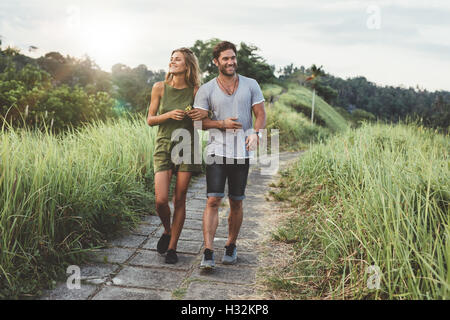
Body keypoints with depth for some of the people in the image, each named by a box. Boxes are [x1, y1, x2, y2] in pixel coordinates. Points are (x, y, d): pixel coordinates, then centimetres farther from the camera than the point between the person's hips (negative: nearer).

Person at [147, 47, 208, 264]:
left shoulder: (195, 91, 0)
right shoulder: (160, 88, 1)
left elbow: (204, 123, 11)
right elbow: (150, 120, 5)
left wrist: (205, 113, -12)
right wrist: (169, 115, -13)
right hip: (164, 146, 0)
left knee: (179, 200, 2)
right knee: (161, 200, -9)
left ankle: (172, 247, 17)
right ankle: (167, 231, 23)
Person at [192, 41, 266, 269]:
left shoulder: (251, 85, 7)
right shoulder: (206, 90, 3)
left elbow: (260, 114, 5)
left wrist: (256, 133, -15)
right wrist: (222, 124, -14)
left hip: (241, 153, 2)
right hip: (217, 151, -1)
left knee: (236, 202, 9)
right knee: (213, 200, -10)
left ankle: (231, 247, 26)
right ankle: (208, 253, -7)